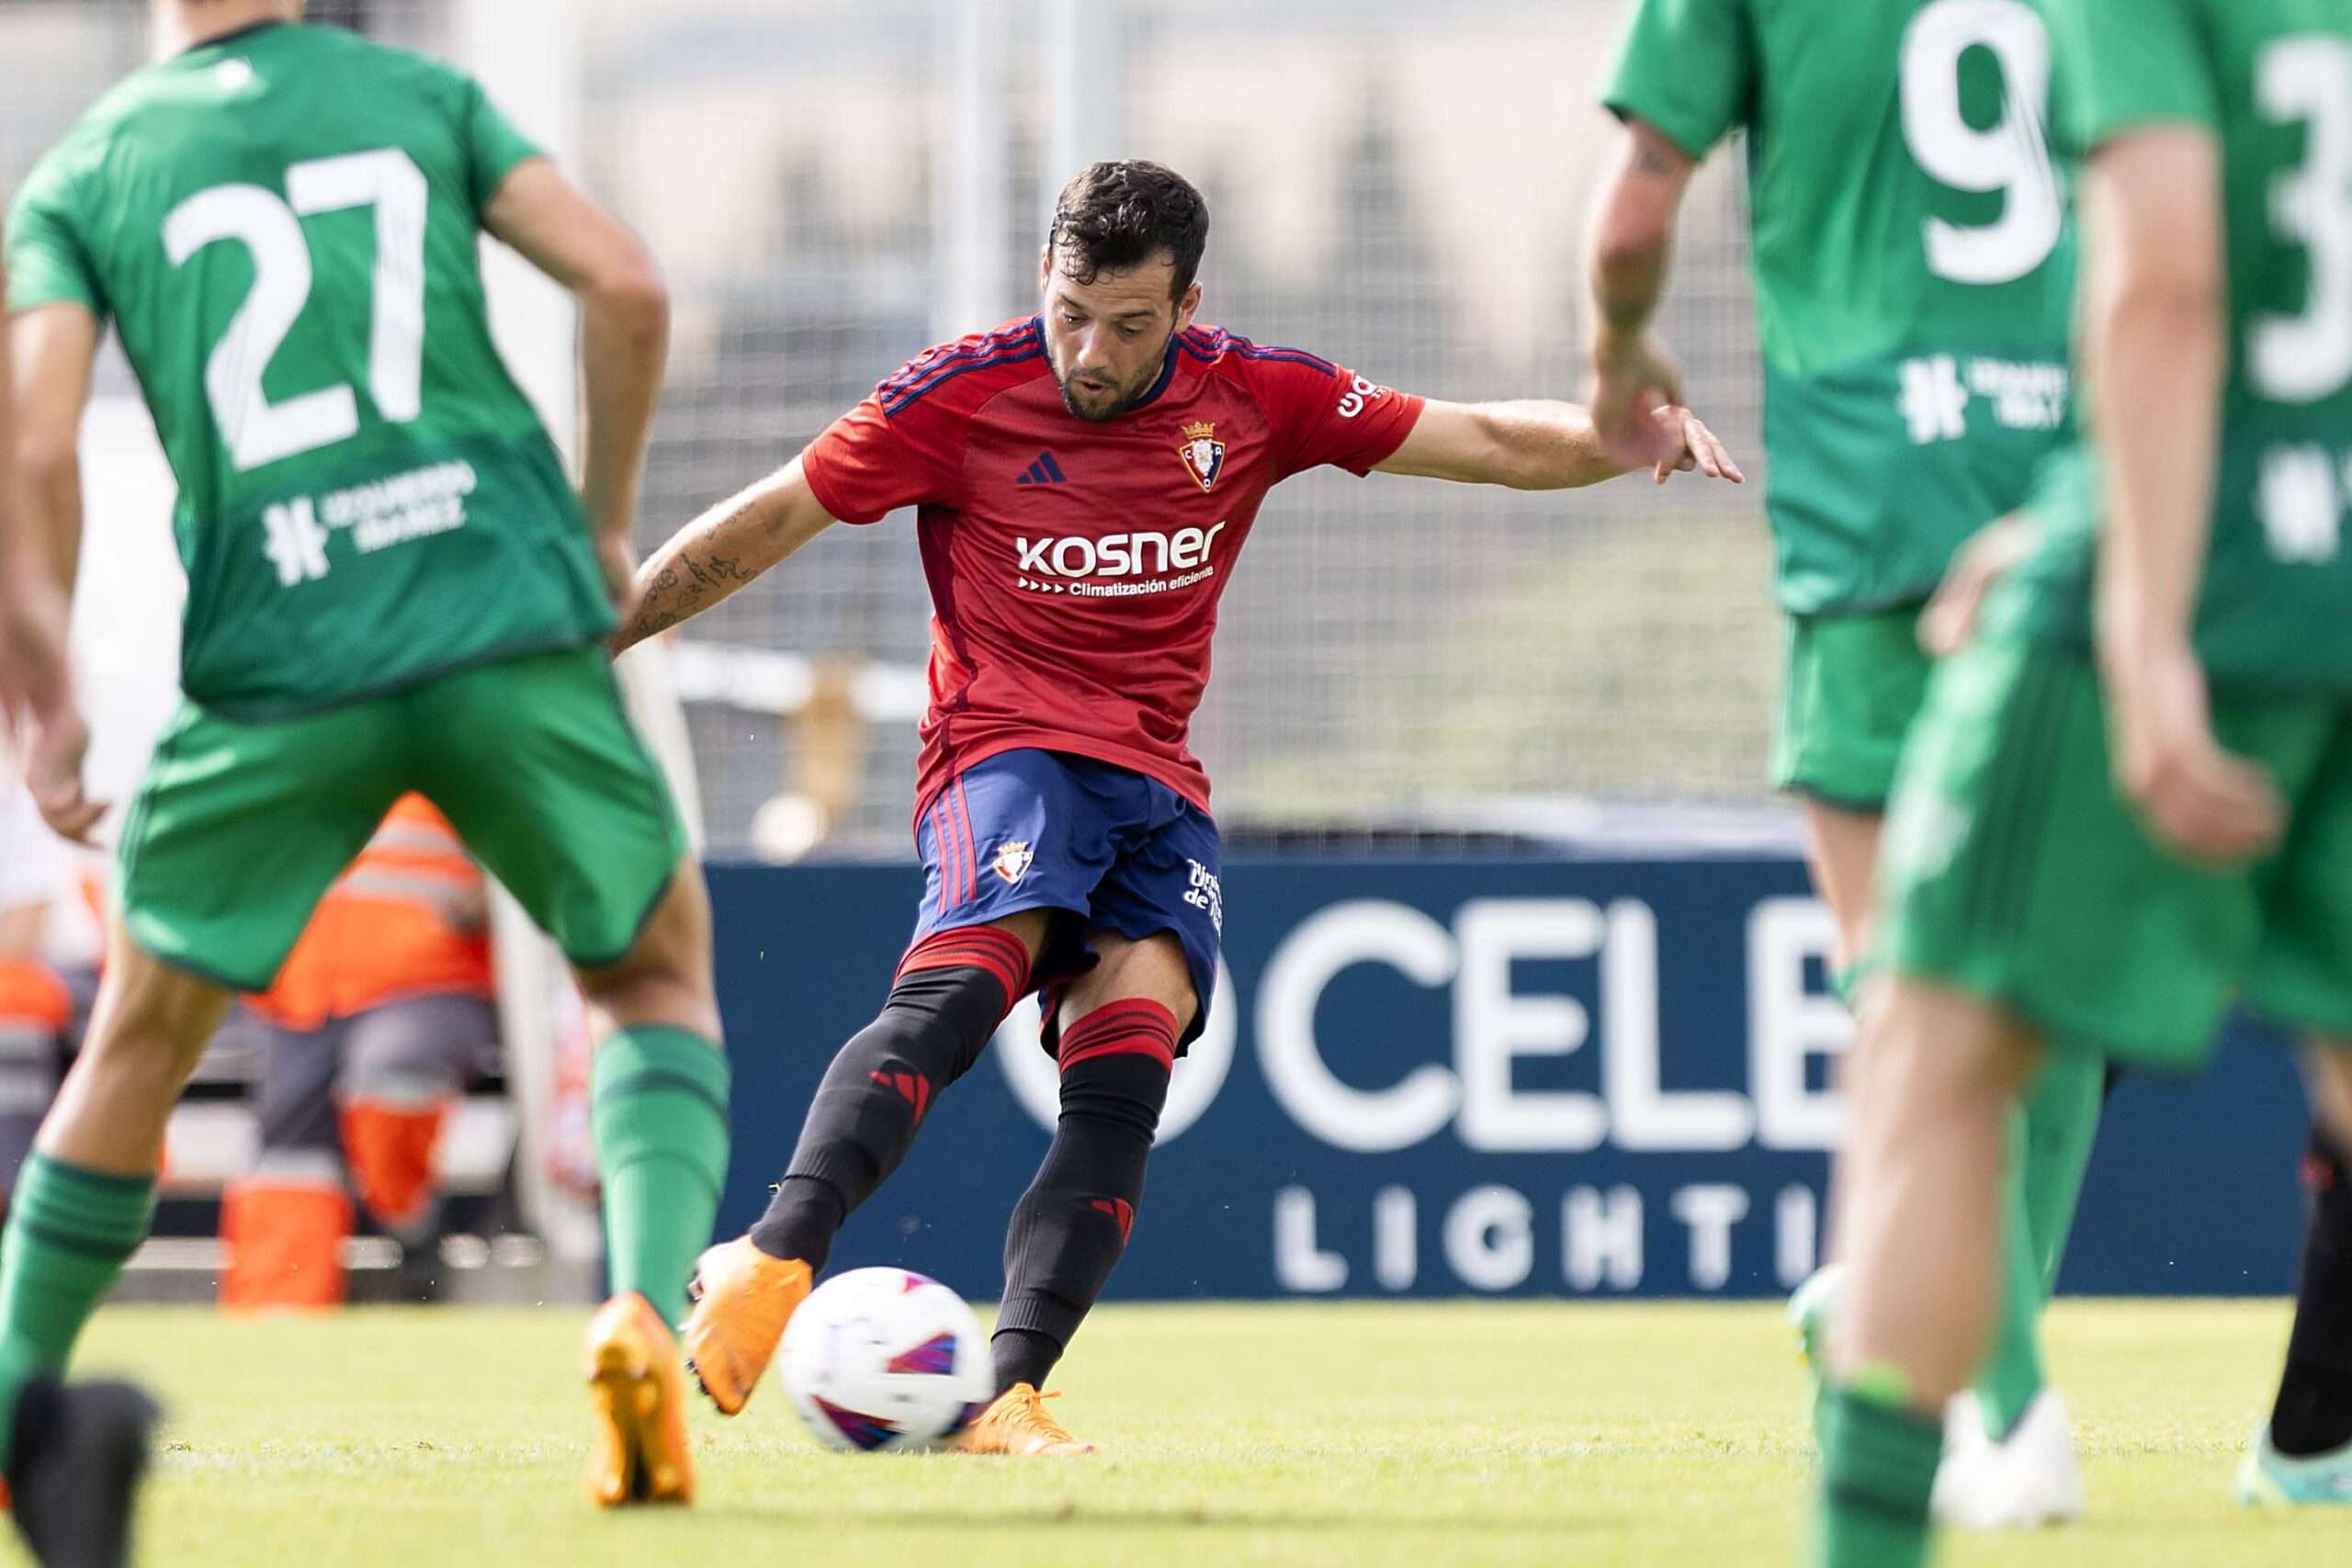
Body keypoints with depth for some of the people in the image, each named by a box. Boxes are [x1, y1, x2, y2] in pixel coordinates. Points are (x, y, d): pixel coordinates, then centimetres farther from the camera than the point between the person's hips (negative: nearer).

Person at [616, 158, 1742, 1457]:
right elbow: (760, 527, 3)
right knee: (959, 987, -33)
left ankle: (1000, 1396, -26)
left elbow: (1492, 442, 8)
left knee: (1126, 1070, -20)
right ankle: (771, 1264, -48)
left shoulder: (1255, 400, 4)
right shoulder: (963, 397, -5)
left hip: (1159, 787, 4)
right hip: (1005, 751, -4)